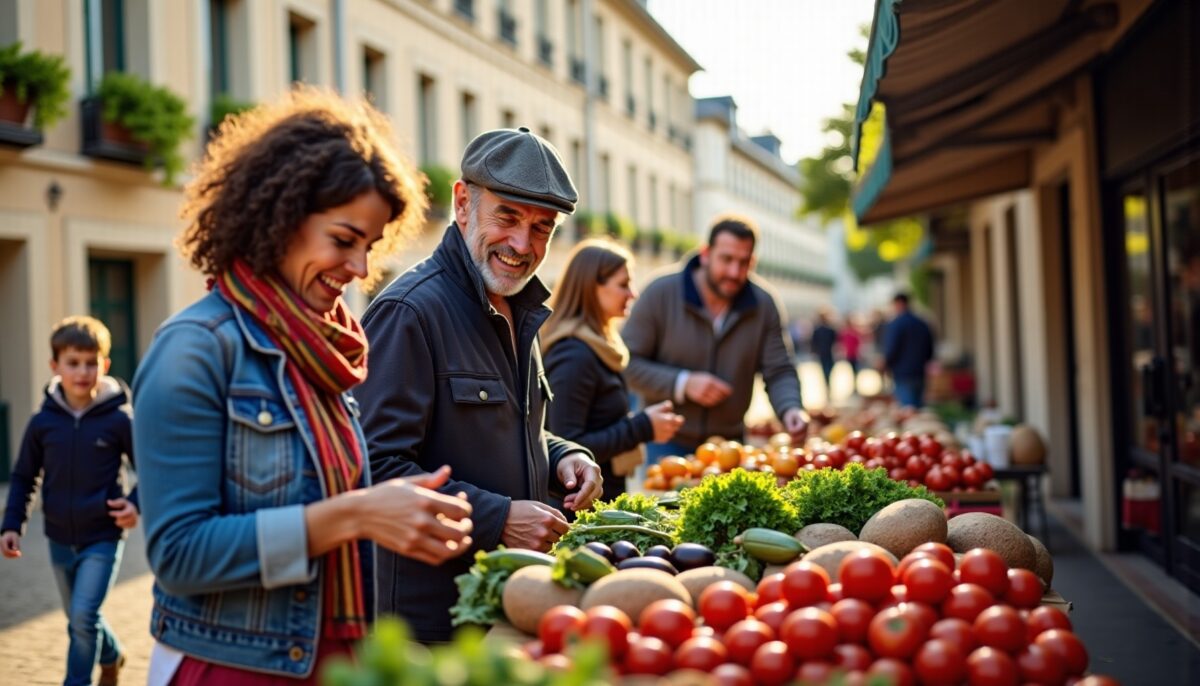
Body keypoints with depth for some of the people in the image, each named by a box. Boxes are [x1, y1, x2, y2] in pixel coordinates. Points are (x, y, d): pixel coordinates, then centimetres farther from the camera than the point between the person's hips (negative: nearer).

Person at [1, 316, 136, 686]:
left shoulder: (119, 419, -12)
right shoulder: (42, 422, -4)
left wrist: (136, 503, -21)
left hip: (103, 538, -4)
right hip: (60, 539, 4)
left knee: (83, 616, -14)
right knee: (79, 620, 18)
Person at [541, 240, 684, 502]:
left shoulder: (596, 345, 11)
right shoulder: (575, 356, -19)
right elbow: (568, 447, -24)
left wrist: (647, 423, 7)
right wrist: (642, 428, -19)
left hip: (605, 496, 10)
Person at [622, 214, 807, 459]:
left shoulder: (764, 304, -3)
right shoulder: (660, 294, -10)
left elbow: (780, 373, 0)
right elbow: (626, 363, -9)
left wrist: (790, 409, -21)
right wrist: (683, 384, -20)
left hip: (730, 443, 3)